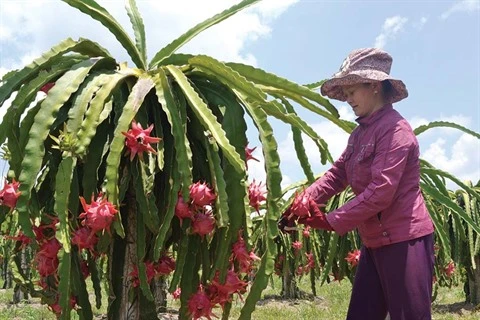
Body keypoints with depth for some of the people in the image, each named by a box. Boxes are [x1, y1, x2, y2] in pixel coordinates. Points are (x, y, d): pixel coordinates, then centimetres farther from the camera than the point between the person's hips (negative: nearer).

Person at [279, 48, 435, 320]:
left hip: (405, 241, -9)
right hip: (376, 243, 9)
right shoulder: (361, 133, 13)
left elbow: (381, 192, -23)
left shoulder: (394, 129, -16)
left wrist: (331, 221, -19)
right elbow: (337, 174, 7)